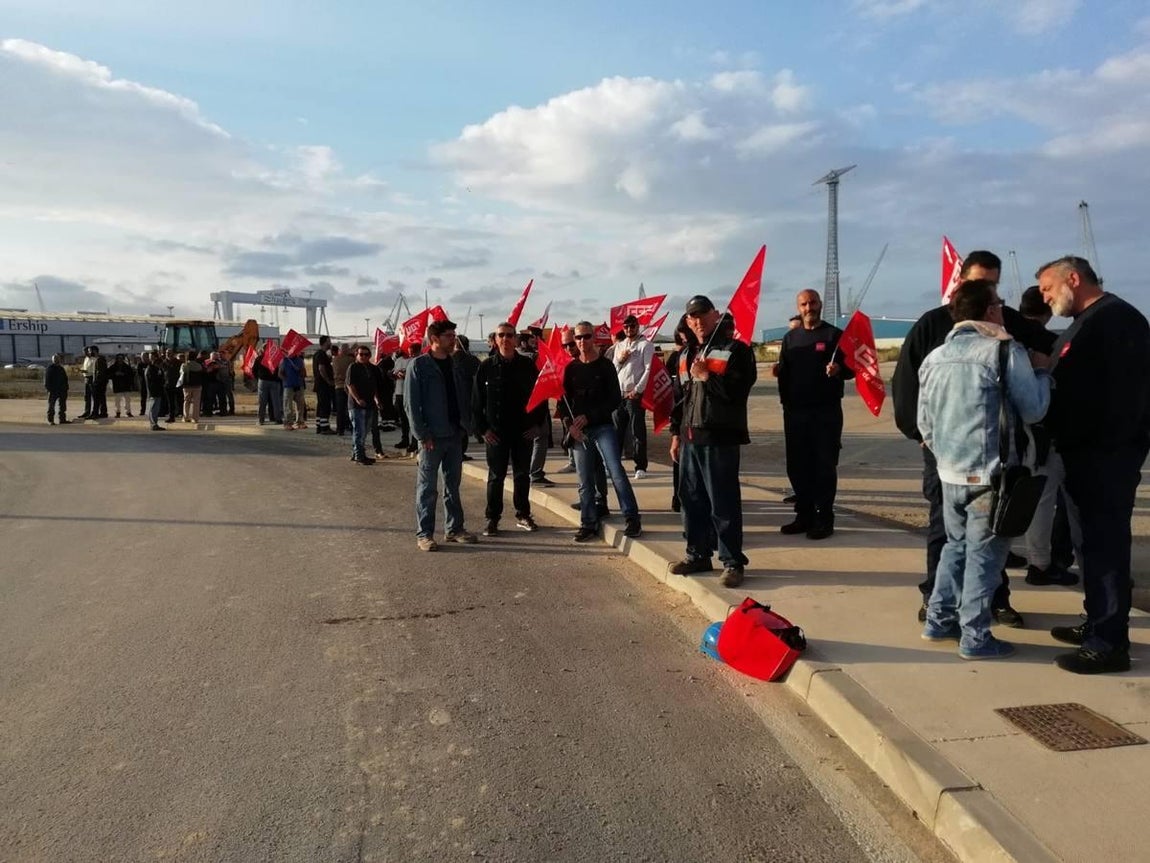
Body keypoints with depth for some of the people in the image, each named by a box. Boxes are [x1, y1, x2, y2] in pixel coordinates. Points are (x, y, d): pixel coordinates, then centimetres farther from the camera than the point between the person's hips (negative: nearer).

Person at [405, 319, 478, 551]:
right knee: (427, 487, 1)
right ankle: (424, 534, 9)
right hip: (431, 437, -6)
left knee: (453, 485, 13)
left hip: (455, 435, 6)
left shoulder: (457, 366, 11)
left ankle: (454, 528, 23)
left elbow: (467, 397, 14)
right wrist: (422, 434, -15)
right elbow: (411, 403, -10)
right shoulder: (418, 365, -6)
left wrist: (466, 425, 2)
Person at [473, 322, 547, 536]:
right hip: (496, 432, -2)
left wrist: (537, 424, 1)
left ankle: (523, 515, 23)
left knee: (522, 474, 10)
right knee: (496, 476, 3)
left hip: (523, 431, 2)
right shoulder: (487, 366, -1)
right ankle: (492, 519, 11)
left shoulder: (527, 365, 3)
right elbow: (477, 400, 0)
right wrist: (482, 428, -6)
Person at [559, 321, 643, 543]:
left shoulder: (605, 366, 0)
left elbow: (615, 399, -4)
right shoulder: (571, 368, 9)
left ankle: (632, 519, -8)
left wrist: (589, 416, -12)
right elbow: (564, 400, 11)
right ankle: (589, 524, 13)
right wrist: (570, 424, -5)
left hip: (603, 427, -3)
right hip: (578, 431, 3)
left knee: (616, 472, -14)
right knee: (585, 480, 5)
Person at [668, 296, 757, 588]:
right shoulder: (687, 354, 17)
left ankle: (733, 562, 3)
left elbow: (738, 392, -17)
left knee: (723, 503, -6)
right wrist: (676, 433, 19)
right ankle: (698, 554, 24)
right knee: (691, 498, 12)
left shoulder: (736, 350, -7)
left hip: (720, 438, -7)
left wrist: (706, 376, -17)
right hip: (690, 437, 8)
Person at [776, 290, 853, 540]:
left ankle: (824, 518, 4)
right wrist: (785, 400, 2)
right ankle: (804, 514, 18)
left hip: (826, 411, -4)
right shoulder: (790, 337, 14)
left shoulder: (834, 334, 1)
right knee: (797, 465, 7)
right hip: (795, 411, 5)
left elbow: (851, 369, -3)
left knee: (825, 465, -2)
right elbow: (783, 372, 13)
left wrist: (838, 369, -24)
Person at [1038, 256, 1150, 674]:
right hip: (1088, 452, 10)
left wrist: (1110, 447, -23)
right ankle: (1099, 624, 25)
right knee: (1096, 541, 15)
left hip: (1106, 455, -10)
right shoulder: (1085, 323, 20)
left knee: (1105, 543, -7)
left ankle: (1110, 643, -2)